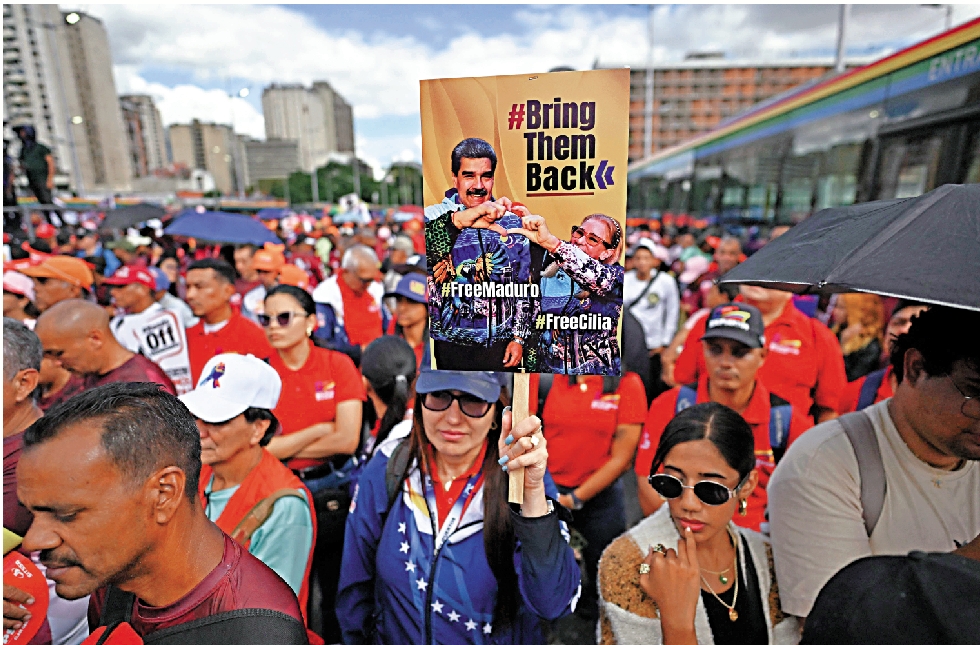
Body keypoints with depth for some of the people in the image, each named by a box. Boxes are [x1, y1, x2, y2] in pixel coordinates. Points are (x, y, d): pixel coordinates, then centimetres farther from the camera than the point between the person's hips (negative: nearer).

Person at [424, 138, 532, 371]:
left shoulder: (512, 222, 2)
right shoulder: (436, 216, -4)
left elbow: (525, 287, 5)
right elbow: (424, 249, -26)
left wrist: (519, 337, 3)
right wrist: (459, 220, -39)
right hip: (452, 343, -1)